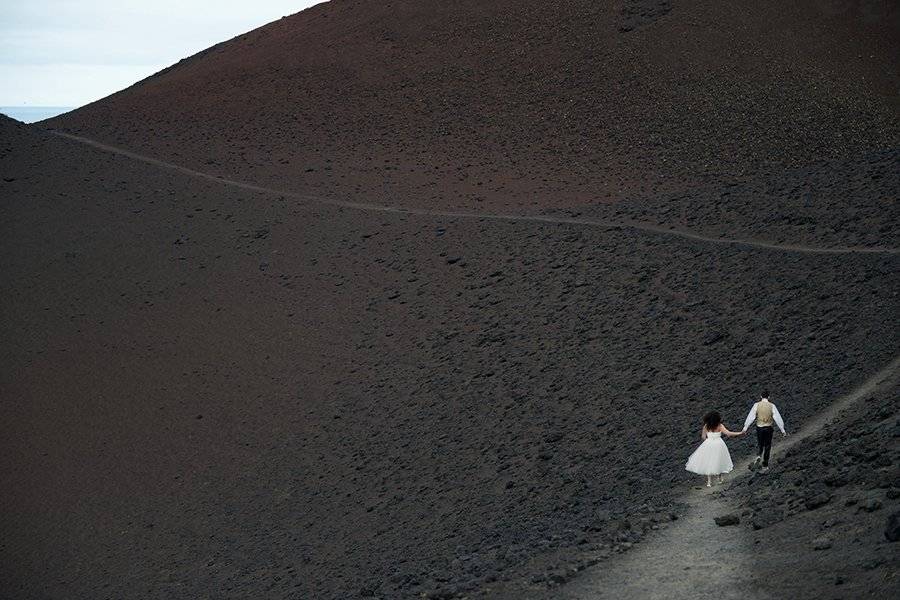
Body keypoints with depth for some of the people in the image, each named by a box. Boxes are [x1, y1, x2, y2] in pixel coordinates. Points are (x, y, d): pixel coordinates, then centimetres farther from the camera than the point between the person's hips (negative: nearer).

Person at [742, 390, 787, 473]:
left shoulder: (757, 405, -6)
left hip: (759, 428, 1)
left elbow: (750, 417, -6)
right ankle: (765, 467, 13)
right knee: (767, 446, 10)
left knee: (760, 444, 21)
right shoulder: (772, 406, -7)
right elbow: (778, 418, -7)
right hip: (768, 428, 0)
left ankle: (758, 456, -8)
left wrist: (745, 428, -2)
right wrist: (782, 430, -2)